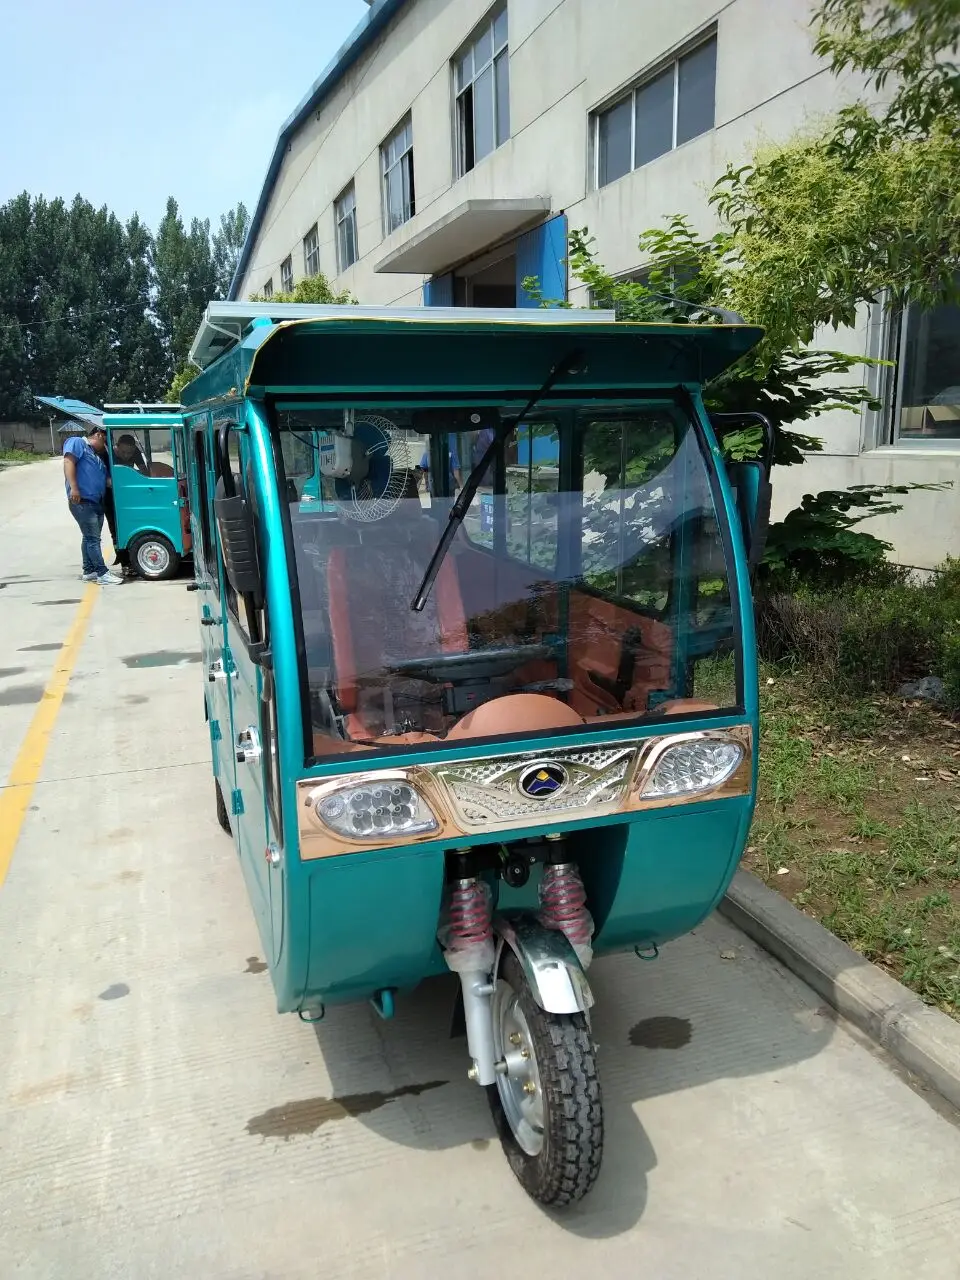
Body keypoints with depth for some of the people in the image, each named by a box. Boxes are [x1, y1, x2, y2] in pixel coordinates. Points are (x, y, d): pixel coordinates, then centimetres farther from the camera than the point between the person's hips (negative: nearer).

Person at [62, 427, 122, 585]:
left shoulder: (98, 456, 26)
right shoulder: (77, 443, 1)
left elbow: (107, 479, 24)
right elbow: (69, 463, -14)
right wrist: (74, 488, -24)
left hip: (97, 502, 9)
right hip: (82, 501, -9)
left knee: (90, 537, 13)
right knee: (93, 538, -9)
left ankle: (89, 571, 20)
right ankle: (103, 573, -10)